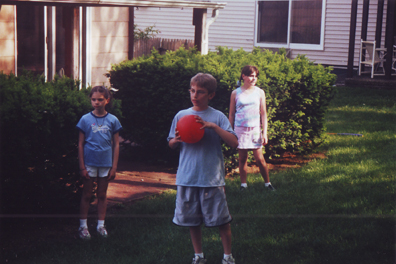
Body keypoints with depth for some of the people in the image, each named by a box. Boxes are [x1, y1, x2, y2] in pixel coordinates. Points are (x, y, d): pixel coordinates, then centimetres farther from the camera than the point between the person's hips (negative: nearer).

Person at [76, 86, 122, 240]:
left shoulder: (113, 120, 0)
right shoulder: (85, 120, -3)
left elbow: (116, 145, 4)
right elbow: (80, 144, -1)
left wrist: (114, 167, 0)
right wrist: (82, 167, -5)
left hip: (106, 163, 1)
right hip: (89, 163, -1)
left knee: (102, 194, 11)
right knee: (87, 195, 6)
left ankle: (101, 225, 21)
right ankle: (83, 225, 14)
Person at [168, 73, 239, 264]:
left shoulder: (218, 117, -2)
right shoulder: (181, 116, 6)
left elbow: (234, 142, -10)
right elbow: (171, 144, 14)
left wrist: (214, 126, -20)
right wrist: (176, 140, -9)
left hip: (212, 178, -2)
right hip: (187, 177, 3)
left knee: (222, 220, 1)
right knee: (191, 219, 10)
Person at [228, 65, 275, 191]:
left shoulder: (259, 92, 5)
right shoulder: (235, 93, 3)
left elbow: (263, 113, 6)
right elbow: (231, 114, 8)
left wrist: (264, 132, 1)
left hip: (255, 129, 0)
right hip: (240, 129, 0)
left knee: (259, 158, -4)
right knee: (242, 158, 4)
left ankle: (267, 183, 12)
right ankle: (243, 184, 15)